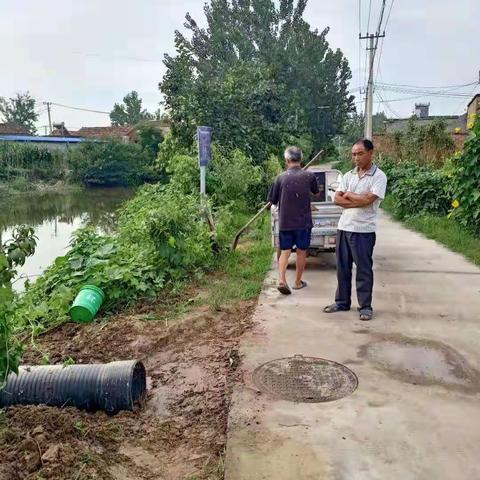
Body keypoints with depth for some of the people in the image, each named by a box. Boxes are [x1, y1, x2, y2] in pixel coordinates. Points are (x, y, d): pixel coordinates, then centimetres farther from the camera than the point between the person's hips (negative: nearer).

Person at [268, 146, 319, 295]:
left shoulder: (281, 177, -6)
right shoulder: (309, 176, -4)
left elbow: (272, 200, 1)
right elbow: (316, 191, 16)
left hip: (285, 222, 0)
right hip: (303, 222, 0)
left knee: (285, 252, 8)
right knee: (301, 252, 12)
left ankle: (281, 280, -9)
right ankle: (298, 282, 21)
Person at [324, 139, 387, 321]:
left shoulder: (379, 176, -7)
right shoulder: (348, 175, 10)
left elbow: (368, 199, -19)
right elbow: (337, 199, 1)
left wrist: (348, 195, -4)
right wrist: (359, 201, -12)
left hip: (364, 230, -6)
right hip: (343, 228, 6)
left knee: (364, 270, 2)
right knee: (342, 268, 12)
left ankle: (365, 307, 13)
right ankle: (342, 302, 25)